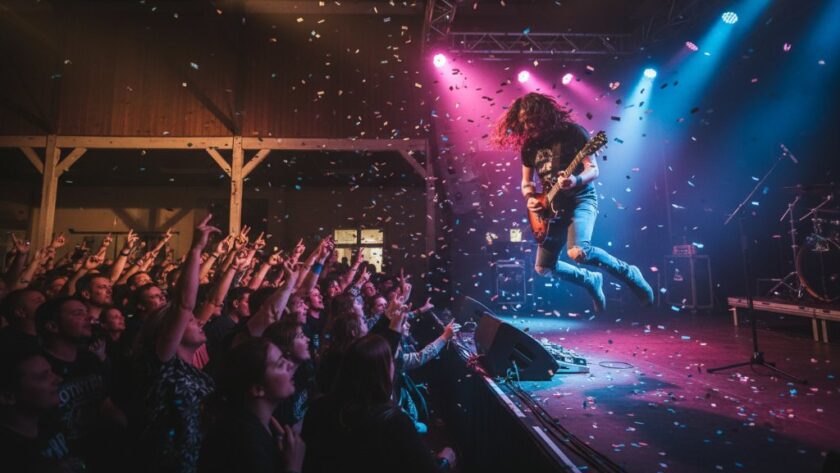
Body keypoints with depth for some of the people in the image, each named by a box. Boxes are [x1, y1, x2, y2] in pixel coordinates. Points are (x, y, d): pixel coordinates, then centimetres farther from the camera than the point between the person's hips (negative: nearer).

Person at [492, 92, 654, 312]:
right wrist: (530, 198, -7)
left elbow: (593, 169, -10)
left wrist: (576, 181, -31)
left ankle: (628, 274, -4)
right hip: (552, 207, 6)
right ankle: (590, 280, 28)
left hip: (581, 200, -6)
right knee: (543, 267, 4)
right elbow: (526, 181, 15)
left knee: (578, 252, -31)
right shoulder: (529, 145, 6)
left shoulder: (572, 132, -8)